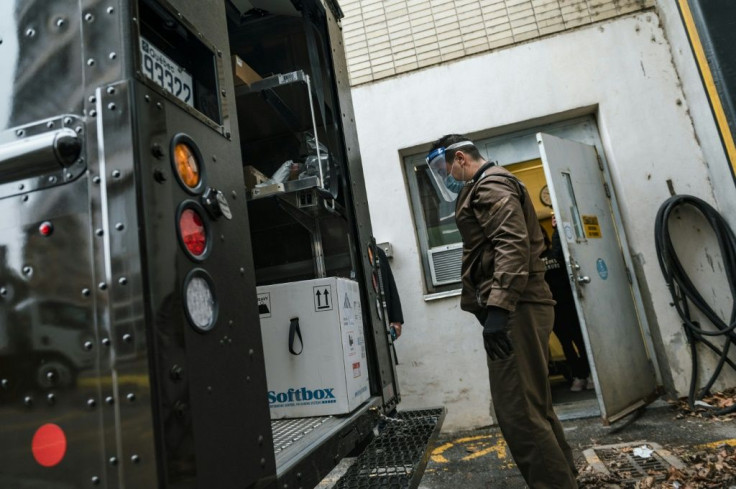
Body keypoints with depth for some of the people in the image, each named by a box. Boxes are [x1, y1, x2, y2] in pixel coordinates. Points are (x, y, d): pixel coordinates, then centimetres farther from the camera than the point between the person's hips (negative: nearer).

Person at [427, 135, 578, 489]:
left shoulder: (490, 184, -6)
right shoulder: (486, 189, 26)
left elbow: (513, 245, -21)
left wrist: (497, 308, -28)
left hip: (515, 310, -11)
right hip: (518, 309, 11)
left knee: (518, 413, -9)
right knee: (533, 407, 18)